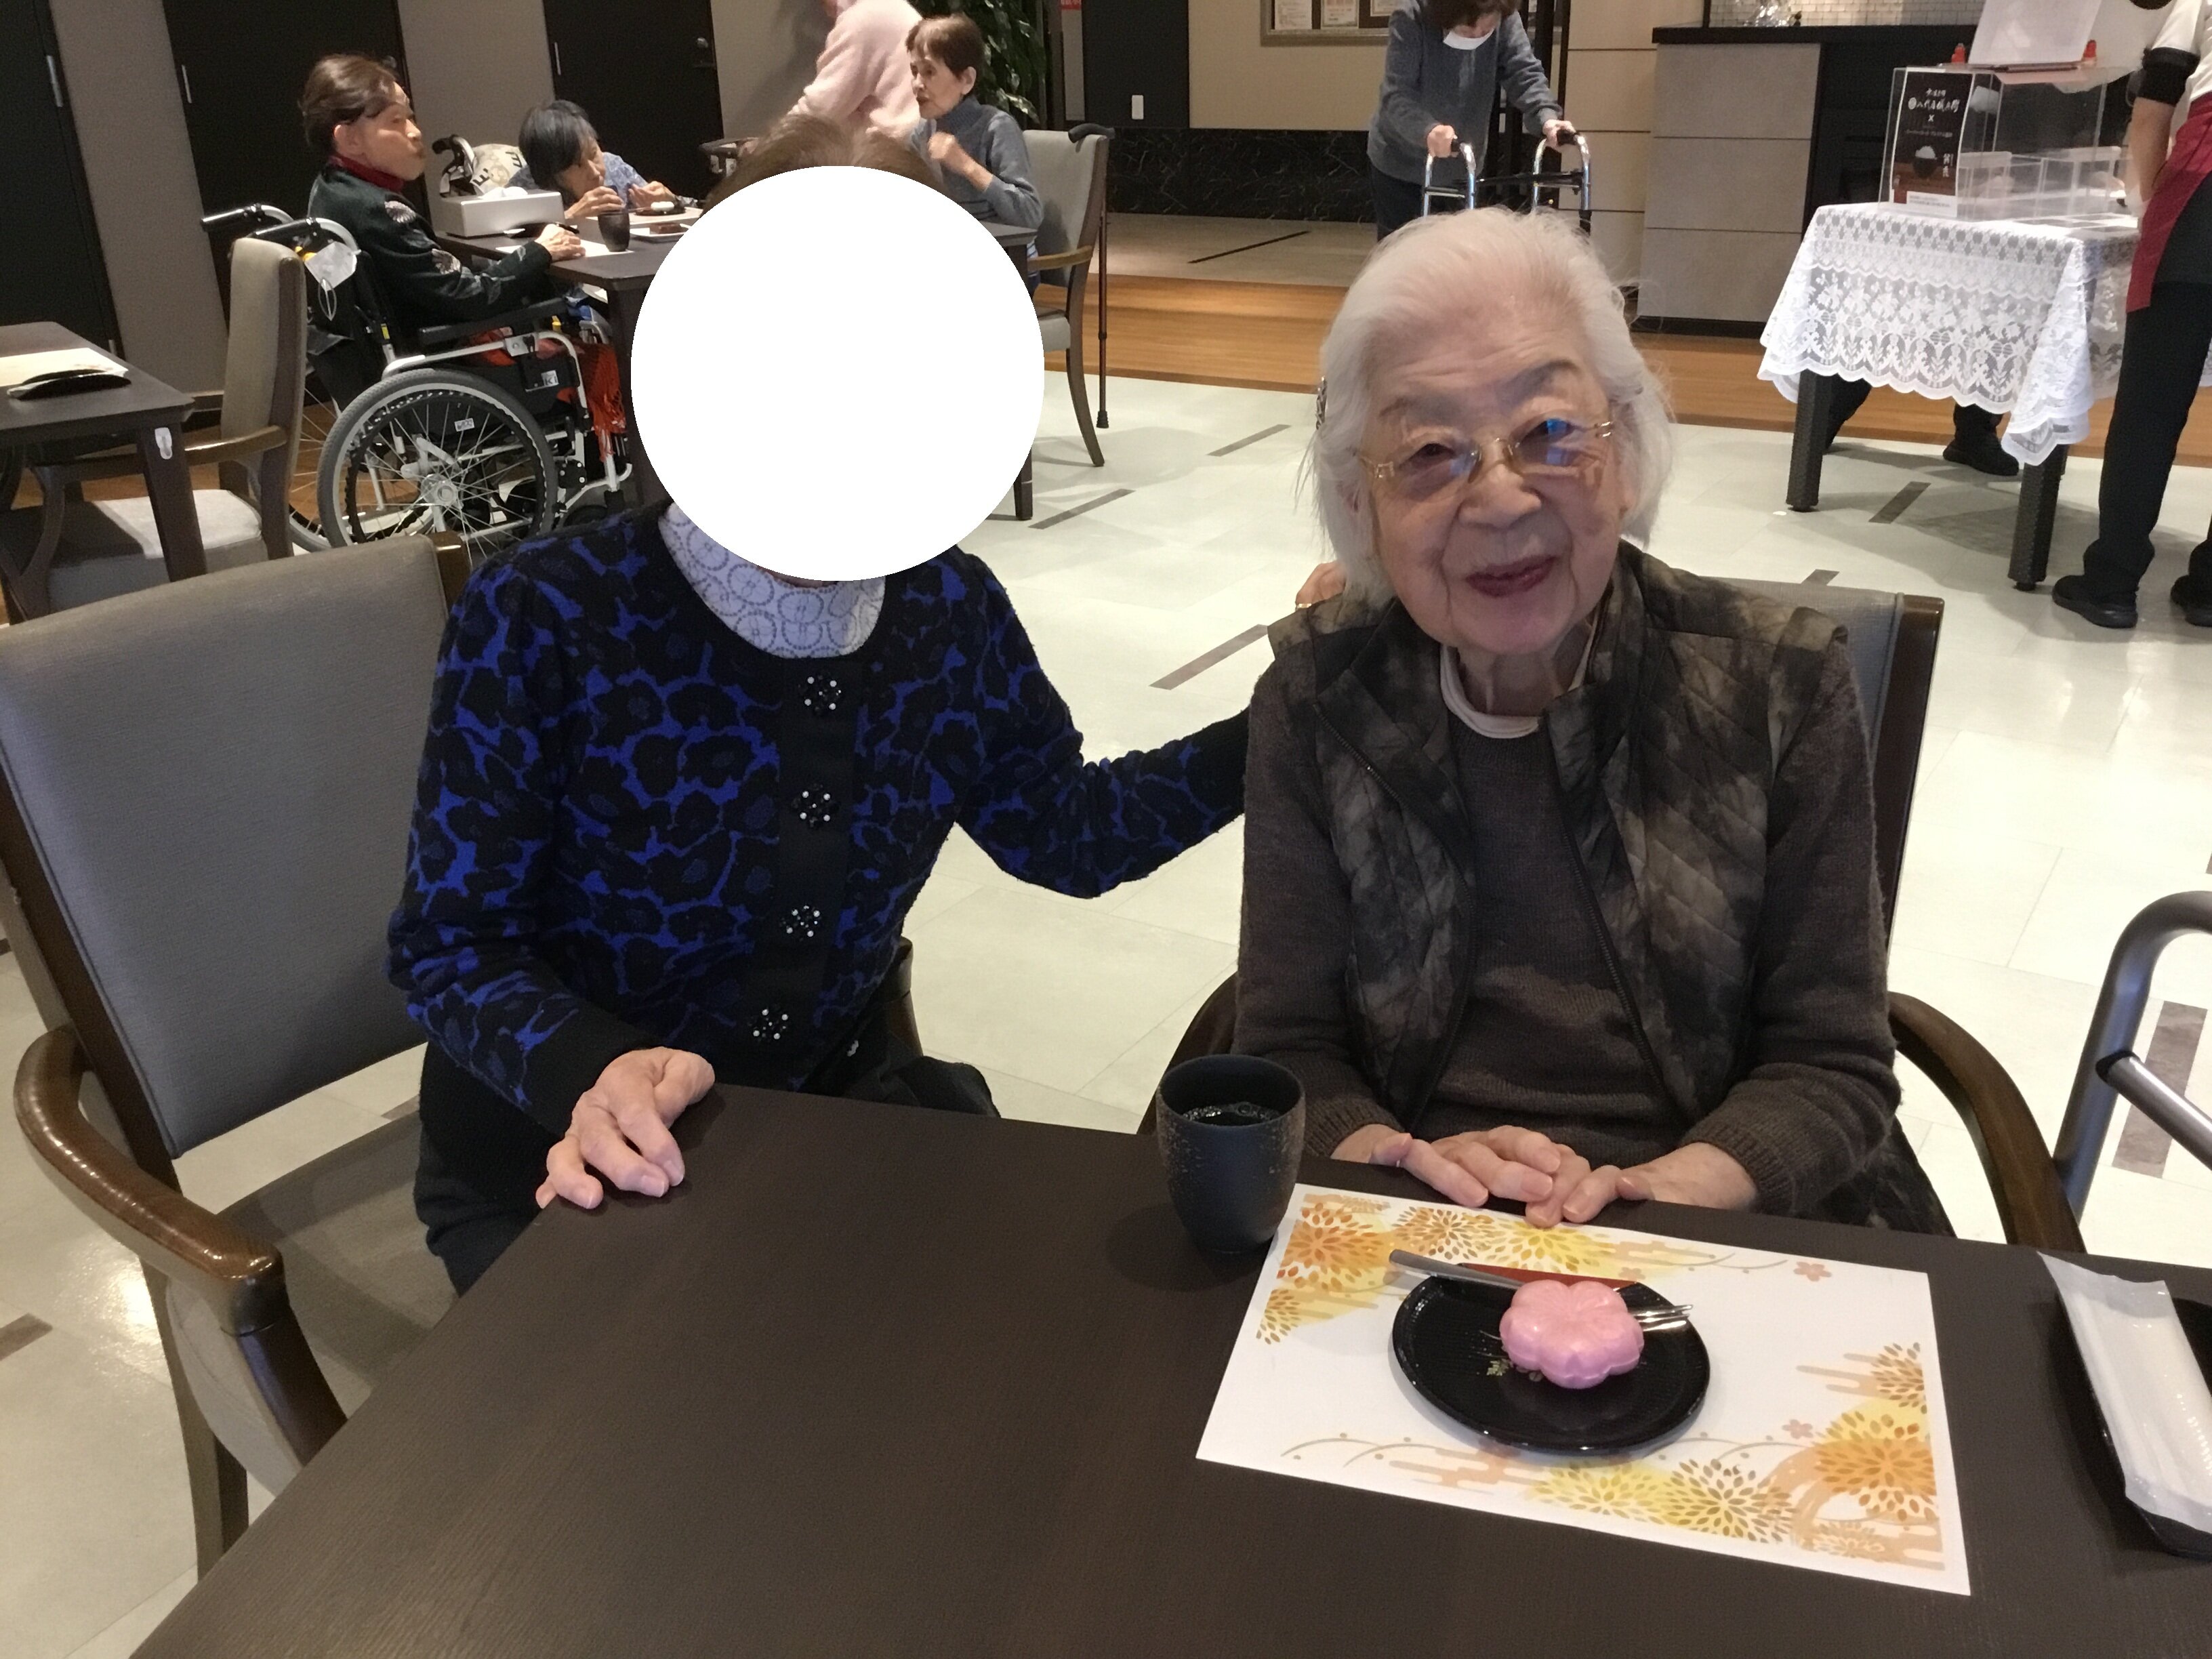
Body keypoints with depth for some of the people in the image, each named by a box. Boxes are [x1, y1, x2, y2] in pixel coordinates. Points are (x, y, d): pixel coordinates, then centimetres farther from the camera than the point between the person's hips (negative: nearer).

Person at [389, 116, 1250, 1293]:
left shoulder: (951, 611, -8)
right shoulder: (541, 622, -21)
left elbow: (1066, 830, 6)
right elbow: (454, 943, -16)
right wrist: (592, 1075, -36)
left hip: (835, 1108, 4)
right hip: (563, 1172, -3)